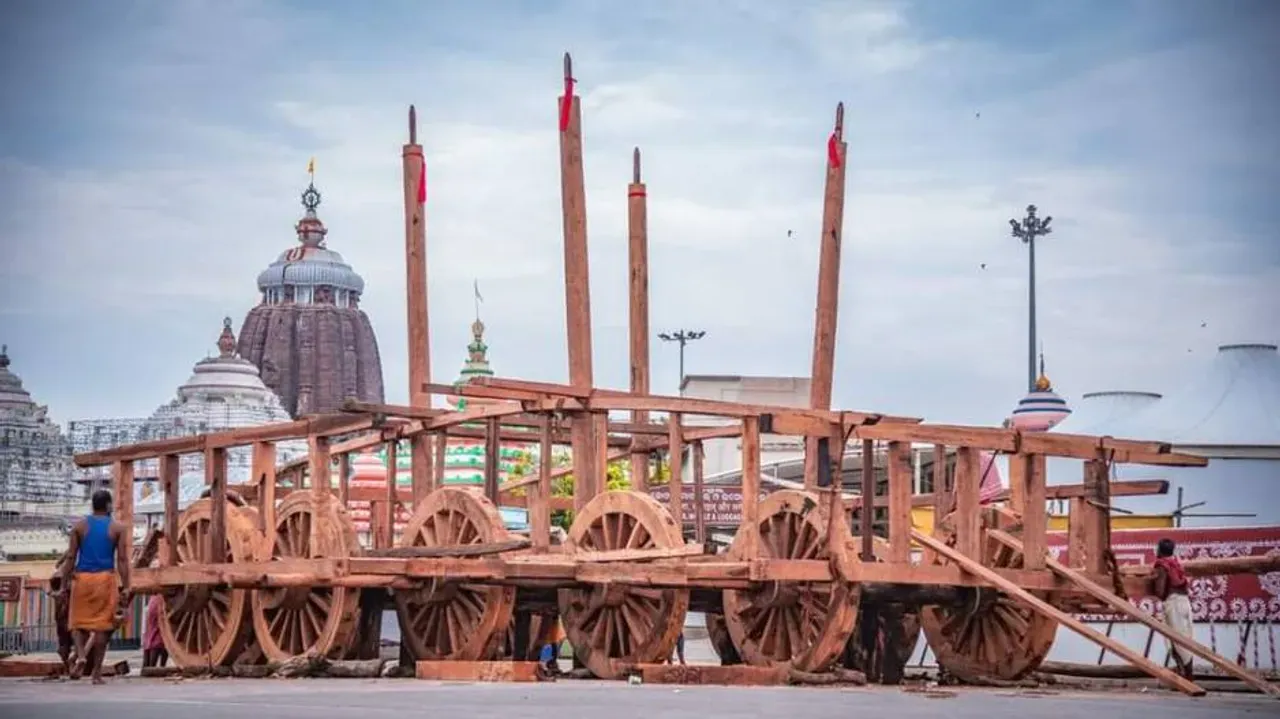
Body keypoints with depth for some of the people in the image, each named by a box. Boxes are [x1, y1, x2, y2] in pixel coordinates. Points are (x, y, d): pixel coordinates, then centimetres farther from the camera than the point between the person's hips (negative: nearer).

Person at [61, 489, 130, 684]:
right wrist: (125, 586, -2)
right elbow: (122, 559, -3)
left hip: (82, 578, 1)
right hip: (106, 578, -1)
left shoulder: (80, 526, 4)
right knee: (101, 624, 3)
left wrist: (64, 583, 5)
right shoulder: (117, 528, 1)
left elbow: (71, 557, 1)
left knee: (78, 622, 10)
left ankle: (80, 655, -17)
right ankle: (96, 671, 3)